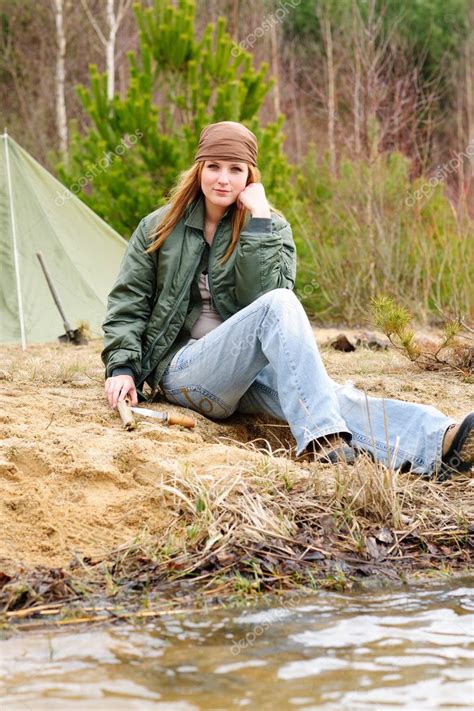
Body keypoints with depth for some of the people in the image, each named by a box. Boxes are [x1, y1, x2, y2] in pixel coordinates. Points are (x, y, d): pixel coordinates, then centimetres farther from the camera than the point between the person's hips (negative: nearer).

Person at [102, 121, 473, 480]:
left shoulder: (272, 227, 7)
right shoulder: (159, 228, 7)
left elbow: (264, 292, -12)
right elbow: (128, 303, 6)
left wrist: (259, 218, -15)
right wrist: (122, 368, -7)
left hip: (248, 371, 2)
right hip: (182, 370, -2)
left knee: (323, 392, -32)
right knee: (278, 306, -32)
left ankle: (439, 442, -58)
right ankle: (322, 439, -50)